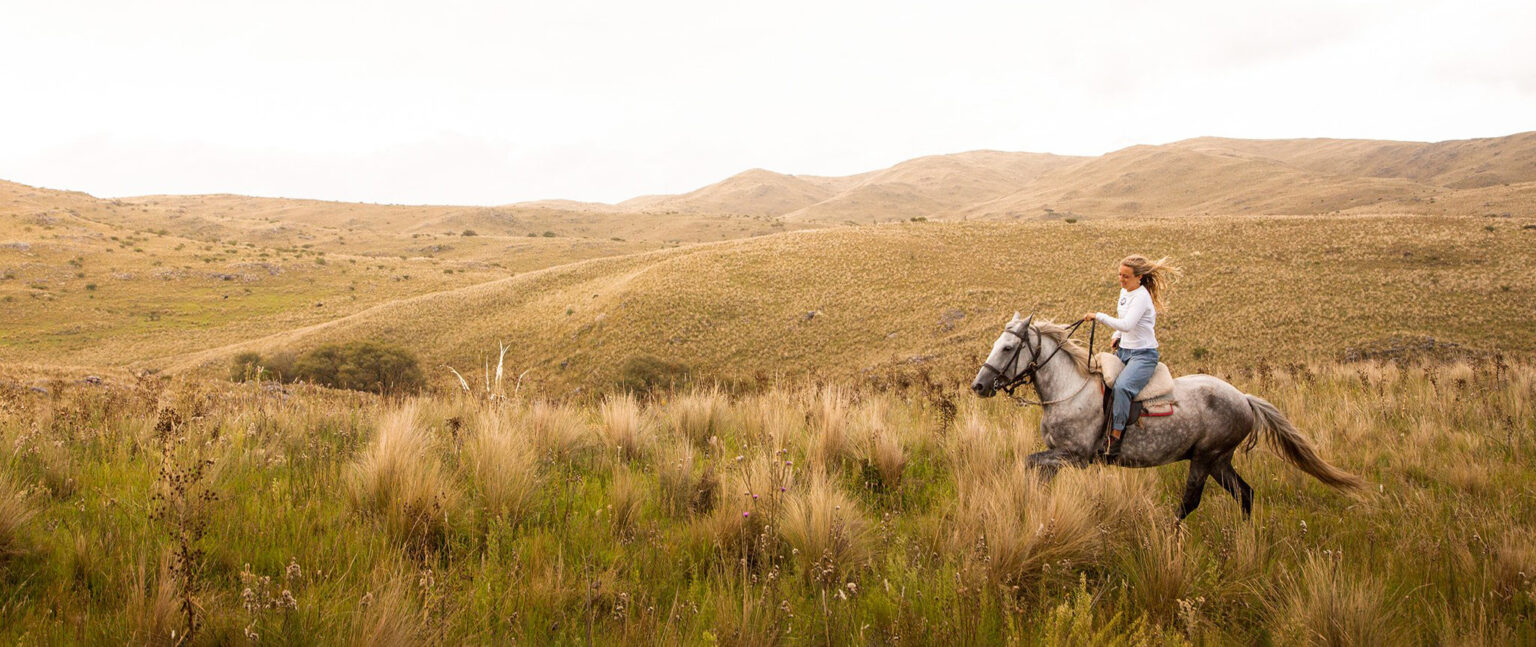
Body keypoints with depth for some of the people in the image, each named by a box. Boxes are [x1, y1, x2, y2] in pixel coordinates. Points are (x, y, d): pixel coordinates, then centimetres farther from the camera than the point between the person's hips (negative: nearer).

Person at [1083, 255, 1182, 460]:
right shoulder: (1125, 291, 10)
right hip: (1124, 351, 10)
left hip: (1144, 355, -10)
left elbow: (1127, 325, -32)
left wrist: (1098, 316, -28)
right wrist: (1116, 336, 7)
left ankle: (1114, 442, -33)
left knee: (1121, 386, -33)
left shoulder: (1141, 297, -18)